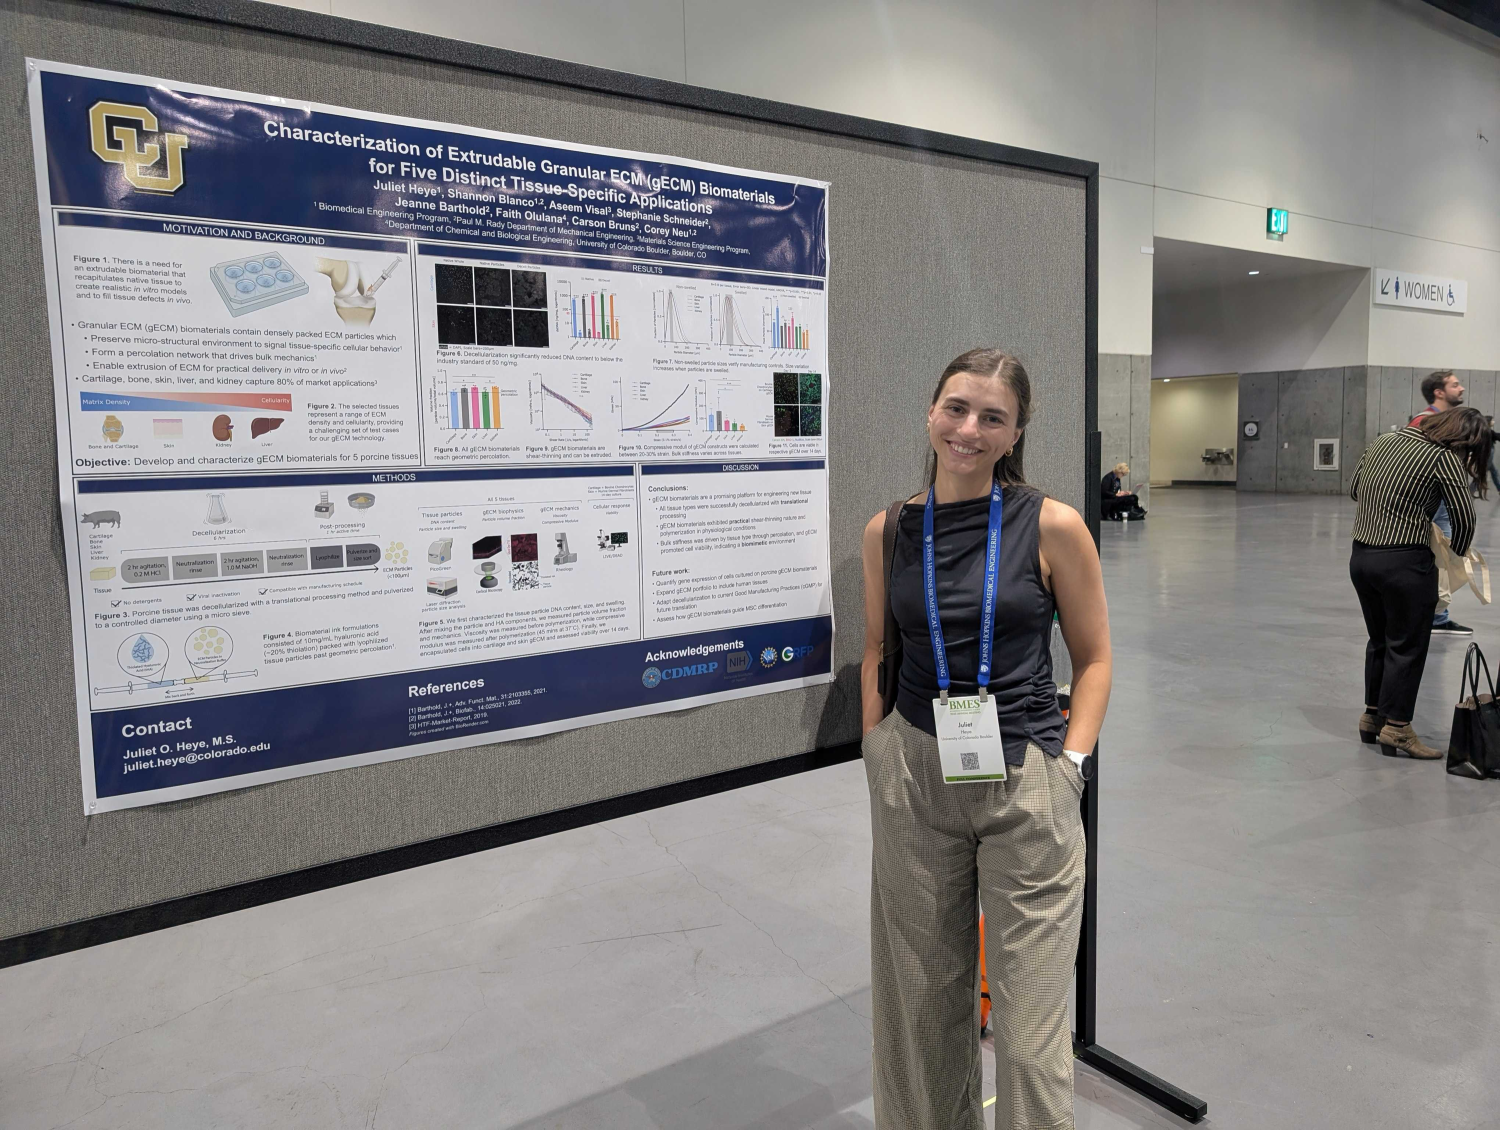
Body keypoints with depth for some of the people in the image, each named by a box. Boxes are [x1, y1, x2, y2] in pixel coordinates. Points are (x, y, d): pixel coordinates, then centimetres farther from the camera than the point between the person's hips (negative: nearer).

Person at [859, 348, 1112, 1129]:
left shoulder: (1052, 527, -5)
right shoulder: (889, 531, 3)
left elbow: (1093, 657, 2)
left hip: (1025, 780, -2)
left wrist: (1071, 760, -7)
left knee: (1029, 1015, 3)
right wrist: (876, 752, 5)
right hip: (912, 778, 3)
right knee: (920, 995, 16)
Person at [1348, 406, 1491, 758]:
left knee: (1379, 640, 19)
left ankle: (1373, 716, 28)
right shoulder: (1444, 458, -9)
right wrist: (1457, 552, 11)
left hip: (1361, 555, 7)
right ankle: (1396, 727, 9)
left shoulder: (1383, 441, 10)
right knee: (1407, 646, 5)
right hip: (1404, 562, -7)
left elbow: (1354, 489, 20)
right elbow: (1464, 518, -6)